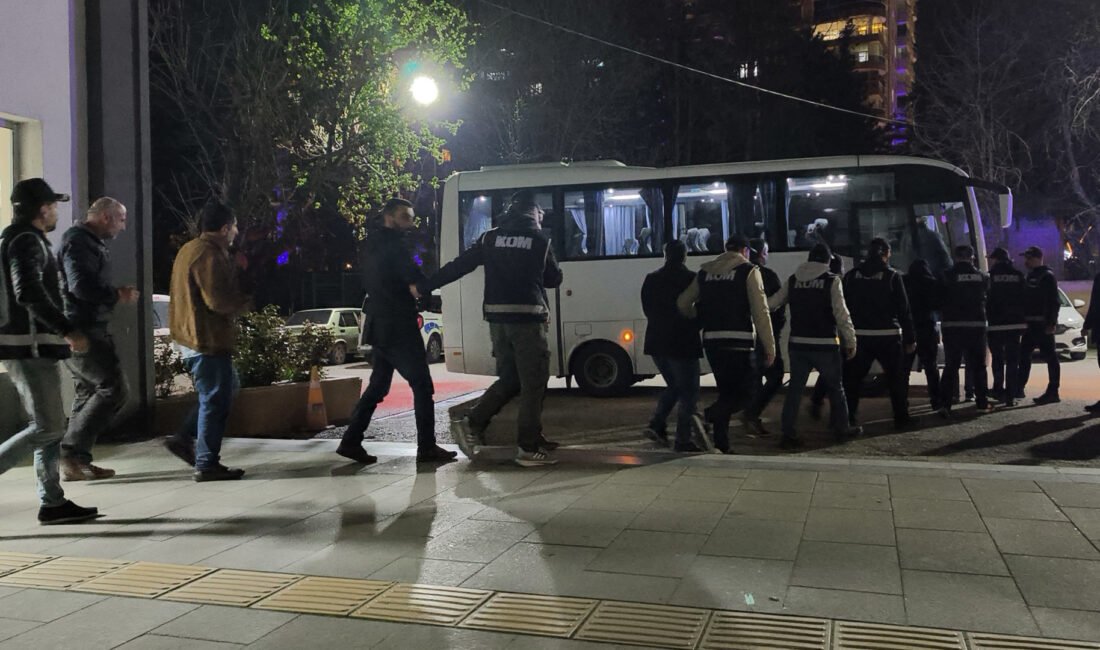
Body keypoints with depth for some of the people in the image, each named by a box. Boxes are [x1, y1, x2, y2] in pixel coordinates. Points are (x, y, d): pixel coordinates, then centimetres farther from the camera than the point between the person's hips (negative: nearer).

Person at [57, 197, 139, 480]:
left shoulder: (91, 242, 20)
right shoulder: (78, 242, -13)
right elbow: (81, 287, -25)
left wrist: (116, 292, 8)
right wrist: (117, 295, -13)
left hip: (88, 329, 11)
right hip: (81, 331, -11)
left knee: (89, 392, 12)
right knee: (113, 388, -12)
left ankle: (78, 461, 17)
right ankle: (71, 453, -8)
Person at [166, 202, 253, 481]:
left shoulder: (191, 249, 15)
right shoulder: (210, 254, -19)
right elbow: (218, 301, -26)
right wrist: (245, 302, -6)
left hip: (192, 335, 11)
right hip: (208, 338, -11)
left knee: (227, 385, 21)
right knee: (216, 400, -2)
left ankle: (184, 438, 20)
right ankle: (207, 465, 4)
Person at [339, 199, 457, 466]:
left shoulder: (375, 244, 16)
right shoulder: (392, 246, -13)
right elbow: (417, 280, -19)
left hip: (381, 325, 9)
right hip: (397, 327, -9)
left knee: (377, 386, 13)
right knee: (422, 385, -5)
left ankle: (351, 441, 11)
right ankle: (427, 448, -4)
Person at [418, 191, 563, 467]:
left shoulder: (491, 238, 10)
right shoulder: (540, 239, 1)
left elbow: (457, 266, 8)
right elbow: (554, 279, 10)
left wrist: (424, 287, 14)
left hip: (497, 318, 5)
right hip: (527, 318, -5)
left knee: (509, 379, 18)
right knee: (533, 383, 1)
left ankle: (472, 424, 8)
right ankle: (529, 448, 2)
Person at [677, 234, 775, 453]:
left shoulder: (705, 271, 14)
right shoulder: (748, 271, 0)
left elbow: (683, 303, 13)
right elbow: (760, 312, -6)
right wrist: (770, 347, -3)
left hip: (711, 340, 6)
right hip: (738, 340, -5)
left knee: (726, 392, 15)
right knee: (745, 392, 2)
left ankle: (721, 446, 13)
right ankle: (705, 417, -21)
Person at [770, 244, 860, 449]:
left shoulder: (793, 280, 5)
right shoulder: (832, 281, -6)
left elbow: (772, 304, 4)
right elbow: (841, 314, -12)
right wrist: (851, 341, -6)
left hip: (798, 344, 3)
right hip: (825, 344, -3)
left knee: (795, 389, 6)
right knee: (835, 387, 14)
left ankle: (788, 434, 3)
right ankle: (841, 429, 24)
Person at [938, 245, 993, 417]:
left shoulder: (947, 276, -7)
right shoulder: (982, 277, 2)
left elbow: (940, 299, 0)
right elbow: (988, 298, 11)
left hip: (952, 326, -2)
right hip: (976, 325, 2)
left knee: (951, 366, 3)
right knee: (978, 366, 13)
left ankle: (945, 403, -7)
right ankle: (982, 403, 16)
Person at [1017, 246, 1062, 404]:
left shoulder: (1047, 276, -9)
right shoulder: (1030, 276, 17)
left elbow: (1054, 301, -15)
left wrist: (1051, 323, -21)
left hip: (1043, 324, -9)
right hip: (1031, 324, 9)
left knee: (1050, 357, -5)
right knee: (1023, 355, 11)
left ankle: (1052, 392, -4)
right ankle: (1018, 389, 18)